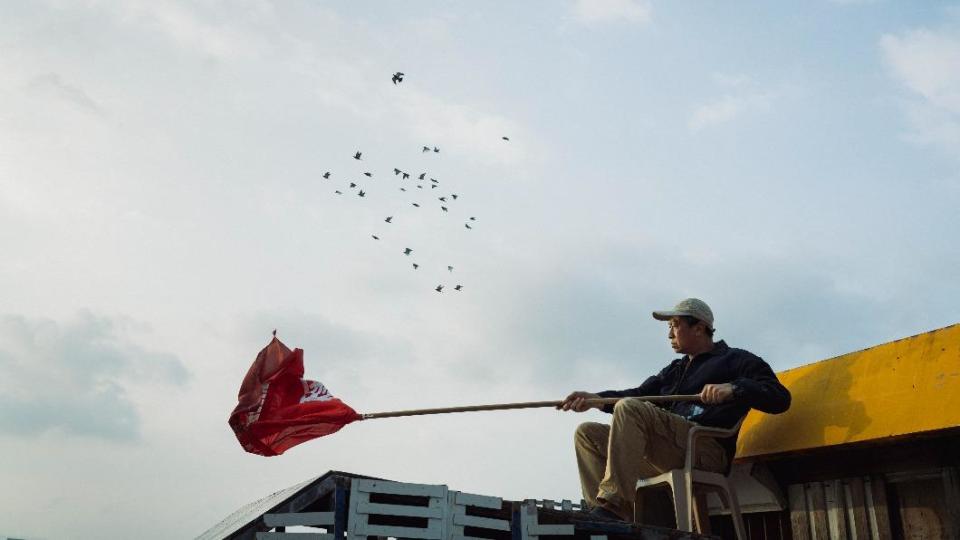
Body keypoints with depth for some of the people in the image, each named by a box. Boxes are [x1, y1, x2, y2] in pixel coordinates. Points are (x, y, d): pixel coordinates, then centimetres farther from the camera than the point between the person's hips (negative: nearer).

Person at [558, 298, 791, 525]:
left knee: (629, 409, -28)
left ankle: (613, 506, -35)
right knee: (588, 433, 2)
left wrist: (733, 389, -19)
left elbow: (780, 398, -1)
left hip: (707, 449, -8)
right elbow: (641, 394, 18)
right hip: (664, 451, 8)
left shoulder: (735, 360, 12)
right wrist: (597, 398, 0)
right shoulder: (674, 369, 32)